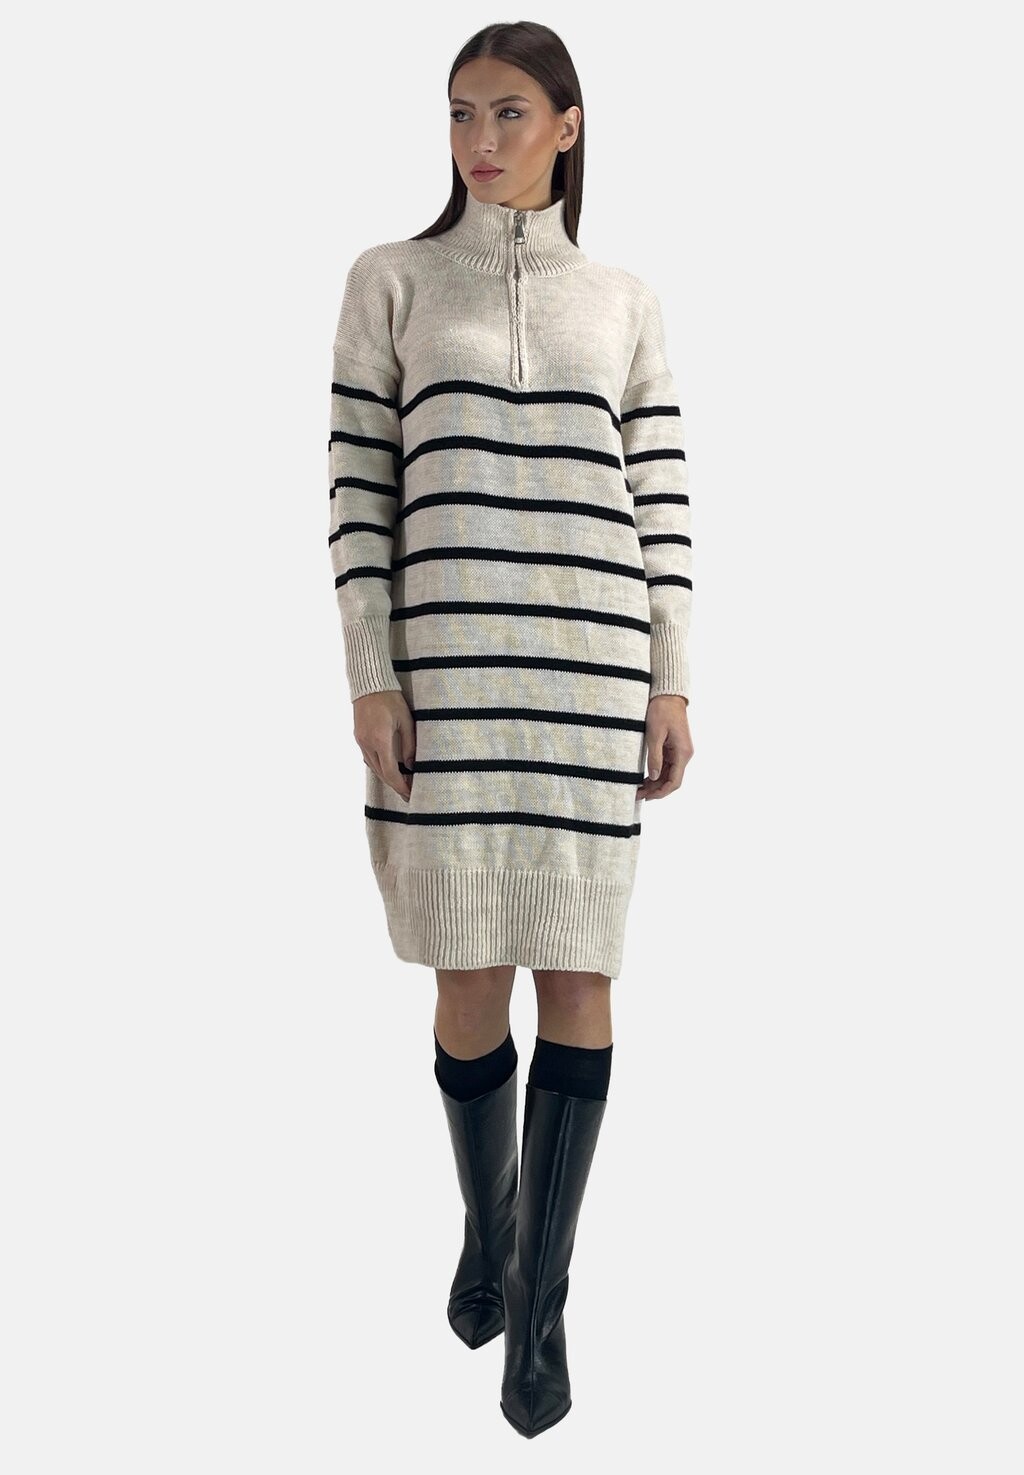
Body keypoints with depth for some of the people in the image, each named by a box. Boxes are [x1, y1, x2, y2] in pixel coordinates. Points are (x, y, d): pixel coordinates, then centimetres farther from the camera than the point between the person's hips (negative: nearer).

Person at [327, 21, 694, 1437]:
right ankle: (487, 1224, 32)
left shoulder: (625, 300, 12)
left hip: (597, 672, 1)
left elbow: (662, 496, 9)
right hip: (446, 669, -1)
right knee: (470, 977, 4)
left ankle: (539, 1302, 13)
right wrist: (371, 677, -6)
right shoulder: (391, 278, 8)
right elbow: (359, 482, 2)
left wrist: (673, 680, 1)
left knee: (578, 977, 0)